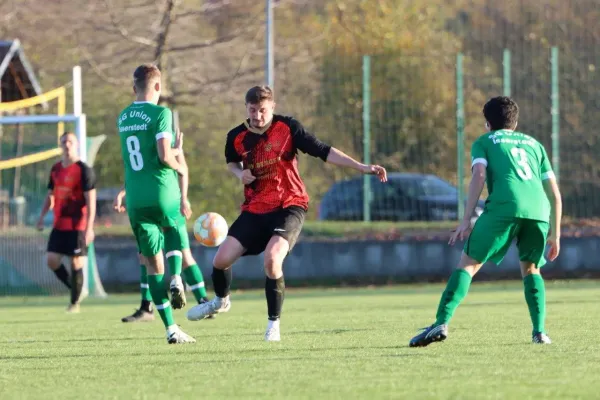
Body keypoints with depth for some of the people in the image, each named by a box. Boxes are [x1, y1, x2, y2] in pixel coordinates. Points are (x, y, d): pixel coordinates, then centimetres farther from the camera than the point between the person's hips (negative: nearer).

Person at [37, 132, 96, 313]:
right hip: (59, 225, 6)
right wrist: (42, 216, 8)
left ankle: (74, 303, 8)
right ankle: (75, 289, 17)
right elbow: (50, 195, 21)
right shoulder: (56, 169, 11)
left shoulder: (84, 170, -9)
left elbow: (91, 200, -13)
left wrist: (89, 228, -19)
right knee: (51, 260, -1)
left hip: (77, 226, -6)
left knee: (76, 263, -4)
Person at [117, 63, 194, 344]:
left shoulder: (123, 118, 13)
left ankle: (171, 329, 3)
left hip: (135, 201, 4)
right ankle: (177, 282, 2)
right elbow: (165, 155, -17)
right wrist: (181, 168, 3)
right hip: (163, 194, -4)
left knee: (153, 263, 7)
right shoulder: (161, 113, -8)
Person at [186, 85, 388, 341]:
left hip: (289, 206, -4)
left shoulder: (287, 128, -11)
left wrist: (363, 168, -17)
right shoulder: (237, 137, 0)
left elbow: (323, 151, -11)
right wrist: (240, 173, -2)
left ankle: (274, 323, -8)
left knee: (272, 259, -27)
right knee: (221, 259, -2)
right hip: (255, 208, 4)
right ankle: (221, 301, 34)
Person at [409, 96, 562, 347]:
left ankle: (441, 324, -14)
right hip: (539, 211, 3)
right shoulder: (534, 144, 32)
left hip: (504, 207, -3)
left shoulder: (484, 142, 23)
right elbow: (554, 194, 25)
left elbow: (479, 176, 3)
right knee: (531, 268, 24)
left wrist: (466, 221, -1)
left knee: (468, 263, 2)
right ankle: (539, 332, 9)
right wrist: (555, 234, 30)